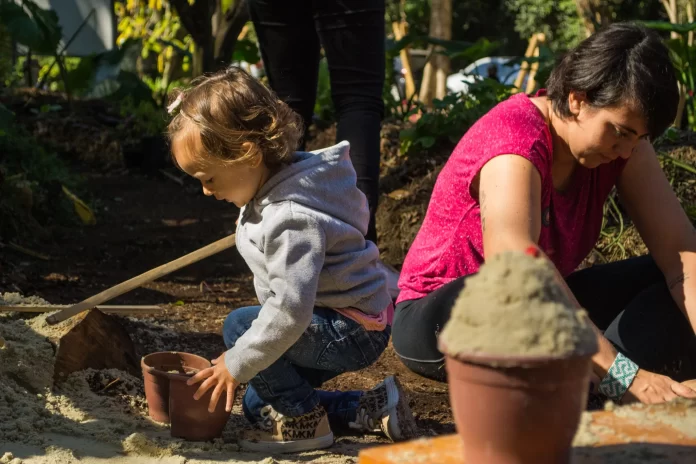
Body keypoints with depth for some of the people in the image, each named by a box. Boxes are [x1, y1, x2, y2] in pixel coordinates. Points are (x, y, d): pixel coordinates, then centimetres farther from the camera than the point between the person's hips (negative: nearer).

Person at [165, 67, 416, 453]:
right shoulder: (278, 183, 0)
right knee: (258, 404, 12)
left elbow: (290, 310, -33)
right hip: (344, 325, 10)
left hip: (351, 333, -10)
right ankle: (375, 408, 12)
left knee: (240, 324, -21)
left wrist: (236, 364, -24)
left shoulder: (290, 218, -30)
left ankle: (303, 420, -6)